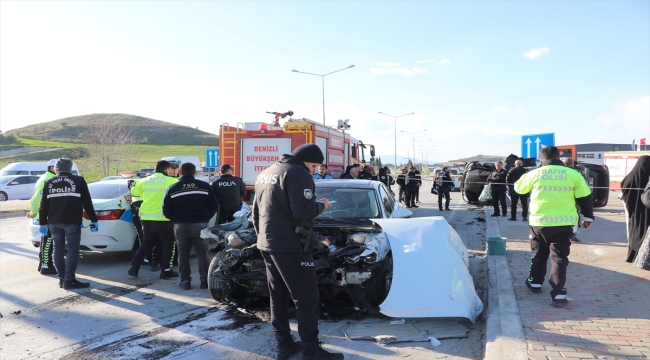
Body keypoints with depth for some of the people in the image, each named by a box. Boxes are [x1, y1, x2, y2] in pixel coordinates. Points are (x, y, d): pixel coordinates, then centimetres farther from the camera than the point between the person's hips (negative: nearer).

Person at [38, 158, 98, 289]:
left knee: (58, 249, 12)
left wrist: (43, 222, 19)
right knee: (73, 249, -1)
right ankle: (69, 280, -5)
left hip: (54, 222, 4)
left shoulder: (49, 183, 10)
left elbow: (43, 205, 11)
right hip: (72, 222, -4)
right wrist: (93, 220, 1)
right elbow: (87, 203, -4)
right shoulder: (78, 181, -1)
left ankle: (62, 278, 15)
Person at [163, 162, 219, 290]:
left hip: (181, 226, 0)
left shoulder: (172, 189, -1)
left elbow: (166, 211, 0)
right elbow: (214, 206, 0)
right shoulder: (205, 186, -1)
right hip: (200, 224, 0)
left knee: (183, 254, 10)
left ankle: (185, 281, 10)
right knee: (202, 253, 8)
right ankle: (204, 280, 9)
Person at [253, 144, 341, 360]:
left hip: (267, 245, 9)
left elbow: (256, 211, 21)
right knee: (307, 299, -3)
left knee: (278, 297, 13)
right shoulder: (297, 173, -12)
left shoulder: (266, 174, 17)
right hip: (290, 246, -9)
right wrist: (321, 205, -5)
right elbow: (303, 210, -23)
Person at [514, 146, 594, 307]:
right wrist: (588, 217, 17)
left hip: (539, 222, 1)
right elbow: (586, 198, 5)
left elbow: (518, 187, 14)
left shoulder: (534, 174, -3)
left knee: (539, 255, 20)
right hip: (564, 223, 0)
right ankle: (558, 294, -2)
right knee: (559, 258, 4)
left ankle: (535, 282, 34)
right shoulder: (573, 174, -2)